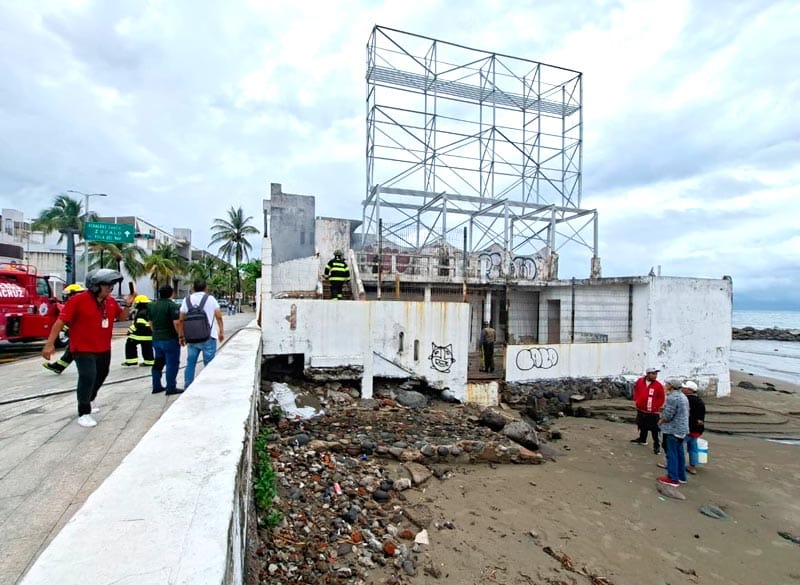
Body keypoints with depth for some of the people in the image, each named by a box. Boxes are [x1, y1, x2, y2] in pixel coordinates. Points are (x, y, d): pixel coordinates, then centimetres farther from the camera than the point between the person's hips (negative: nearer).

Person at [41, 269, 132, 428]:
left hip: (104, 349, 7)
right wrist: (50, 343, -21)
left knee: (101, 376, 21)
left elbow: (121, 317, 14)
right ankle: (84, 413, 0)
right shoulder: (78, 300, -18)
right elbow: (60, 321, -18)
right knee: (87, 378, -14)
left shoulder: (111, 301, 0)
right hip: (83, 349, -7)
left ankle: (90, 400, 47)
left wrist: (127, 305, -6)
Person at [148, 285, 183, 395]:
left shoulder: (152, 306, 9)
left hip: (156, 339, 8)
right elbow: (176, 323, -22)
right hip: (170, 339, -8)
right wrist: (180, 336, -12)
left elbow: (151, 323, 17)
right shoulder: (172, 305, -15)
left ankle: (156, 386, 22)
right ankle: (171, 388, 2)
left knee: (158, 363, 16)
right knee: (172, 364, -1)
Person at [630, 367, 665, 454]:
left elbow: (661, 398, -3)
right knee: (642, 426, 22)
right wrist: (636, 400, 7)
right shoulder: (640, 381, -4)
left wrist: (656, 406, -8)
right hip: (641, 409, 4)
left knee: (654, 429, -4)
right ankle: (642, 439, 40)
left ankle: (657, 445, 7)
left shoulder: (658, 385, -12)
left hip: (652, 412, -4)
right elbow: (635, 390, 14)